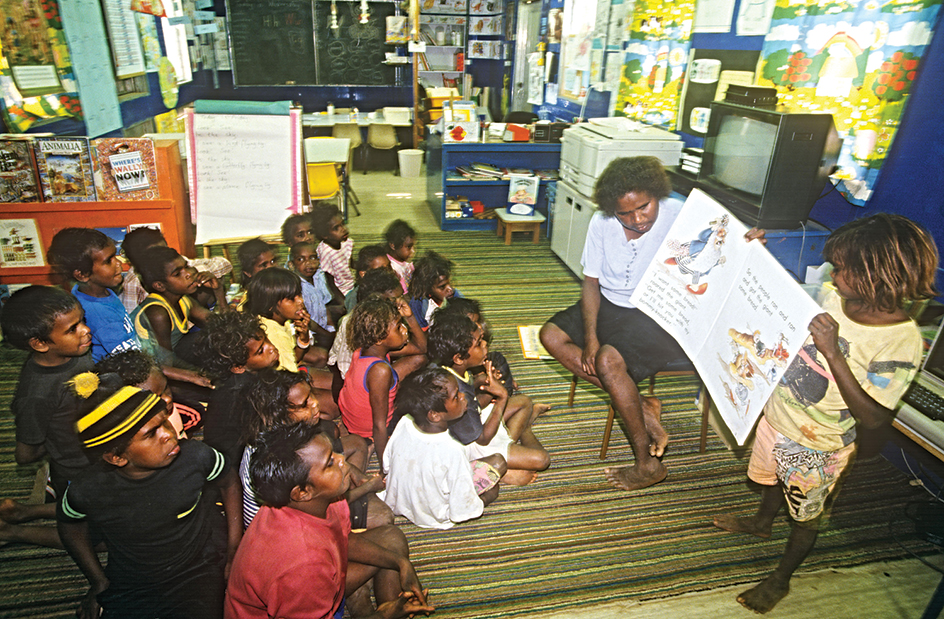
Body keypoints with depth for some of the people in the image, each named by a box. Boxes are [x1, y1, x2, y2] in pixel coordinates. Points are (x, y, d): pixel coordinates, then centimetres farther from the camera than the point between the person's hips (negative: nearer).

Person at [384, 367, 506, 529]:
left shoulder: (404, 423, -23)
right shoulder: (451, 451, -39)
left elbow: (387, 465, -4)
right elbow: (462, 511, -28)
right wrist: (482, 501, -6)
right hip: (433, 519, -5)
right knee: (498, 462, 1)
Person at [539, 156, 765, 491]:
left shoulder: (682, 219, -18)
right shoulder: (602, 223, -6)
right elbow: (591, 281, -1)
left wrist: (747, 247, -41)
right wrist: (590, 336, -11)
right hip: (610, 304, 6)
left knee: (608, 360, -29)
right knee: (551, 335, -11)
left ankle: (648, 463, -9)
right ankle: (640, 405, -8)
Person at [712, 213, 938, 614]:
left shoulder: (902, 341, -28)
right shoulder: (835, 296, -11)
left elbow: (873, 417, -29)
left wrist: (833, 354, -38)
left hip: (817, 446, -6)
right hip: (777, 415, 6)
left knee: (805, 519, 20)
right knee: (772, 481, 33)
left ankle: (780, 579, 44)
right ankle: (762, 523, 63)